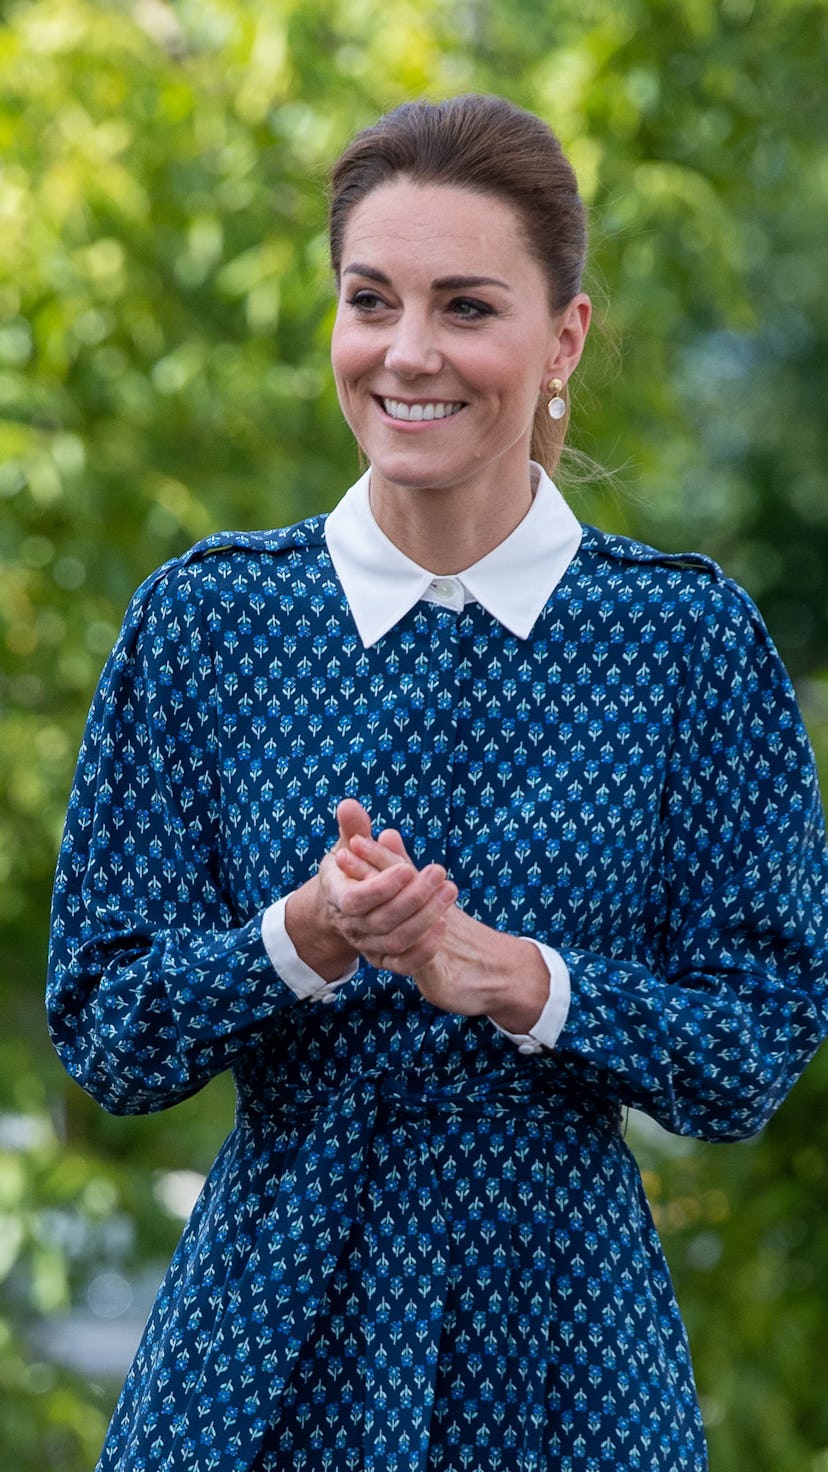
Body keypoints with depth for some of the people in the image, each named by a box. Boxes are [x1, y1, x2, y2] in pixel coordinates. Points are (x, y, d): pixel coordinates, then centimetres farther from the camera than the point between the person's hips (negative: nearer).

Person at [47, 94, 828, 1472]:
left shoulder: (690, 635, -3)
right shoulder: (205, 617, -1)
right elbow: (103, 1033, -3)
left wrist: (518, 980, -21)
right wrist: (305, 941, -21)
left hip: (560, 1338, 0)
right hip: (267, 1332, 1)